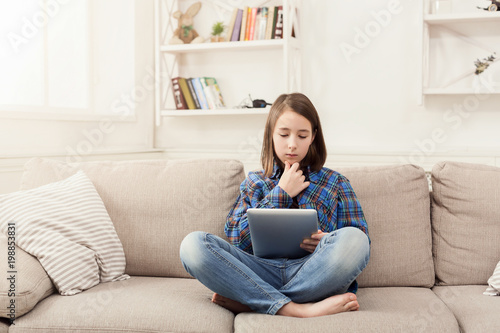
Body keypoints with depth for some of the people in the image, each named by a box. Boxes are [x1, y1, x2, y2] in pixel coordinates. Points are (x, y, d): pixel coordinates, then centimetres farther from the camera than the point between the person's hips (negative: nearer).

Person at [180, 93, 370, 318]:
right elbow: (236, 240, 7)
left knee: (353, 238, -33)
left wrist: (330, 244, -10)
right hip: (263, 270, 1)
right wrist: (281, 194, 4)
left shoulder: (335, 182, 20)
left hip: (313, 274, 0)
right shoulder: (255, 182, 21)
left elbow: (361, 244, 13)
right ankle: (296, 309, -32)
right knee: (193, 244, -24)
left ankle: (248, 302, -23)